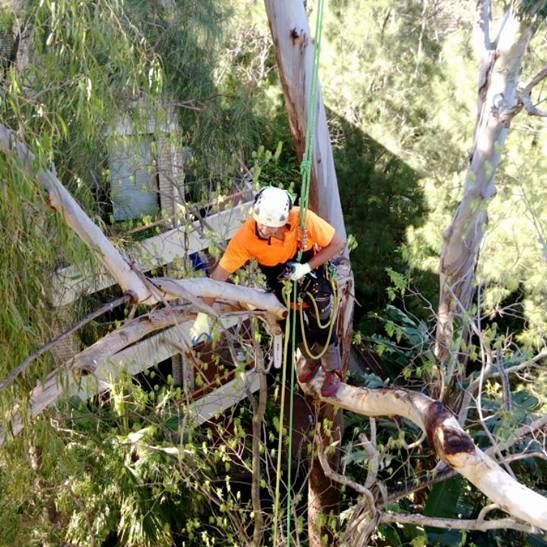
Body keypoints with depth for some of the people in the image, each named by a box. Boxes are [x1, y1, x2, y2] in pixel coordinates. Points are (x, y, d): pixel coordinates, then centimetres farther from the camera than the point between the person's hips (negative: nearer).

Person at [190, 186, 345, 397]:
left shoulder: (304, 219, -38)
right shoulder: (246, 235, -36)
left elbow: (338, 244, -24)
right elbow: (220, 272, -31)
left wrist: (306, 268, -32)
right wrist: (204, 315, -33)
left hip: (309, 265, -1)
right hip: (278, 273, 2)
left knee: (321, 322, -1)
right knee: (292, 323, 10)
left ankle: (332, 371, 25)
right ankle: (312, 360, 42)